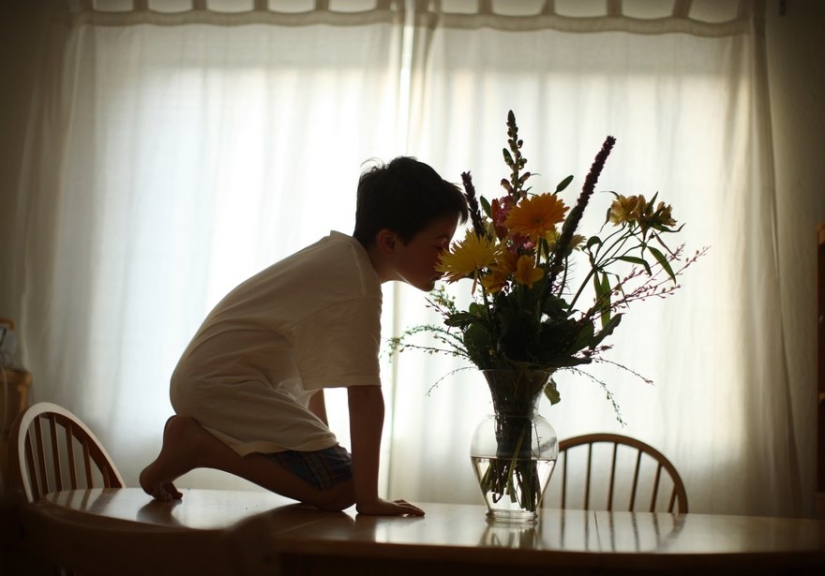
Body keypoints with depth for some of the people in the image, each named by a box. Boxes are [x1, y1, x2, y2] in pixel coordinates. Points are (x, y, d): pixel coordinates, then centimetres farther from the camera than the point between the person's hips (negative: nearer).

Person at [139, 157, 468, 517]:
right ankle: (198, 445, -12)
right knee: (339, 486, -19)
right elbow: (365, 395, -24)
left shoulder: (340, 251, 11)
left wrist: (320, 441, 19)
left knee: (327, 463, 26)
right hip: (223, 382, -10)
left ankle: (195, 435, 16)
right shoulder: (359, 287, -19)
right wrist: (368, 500, -22)